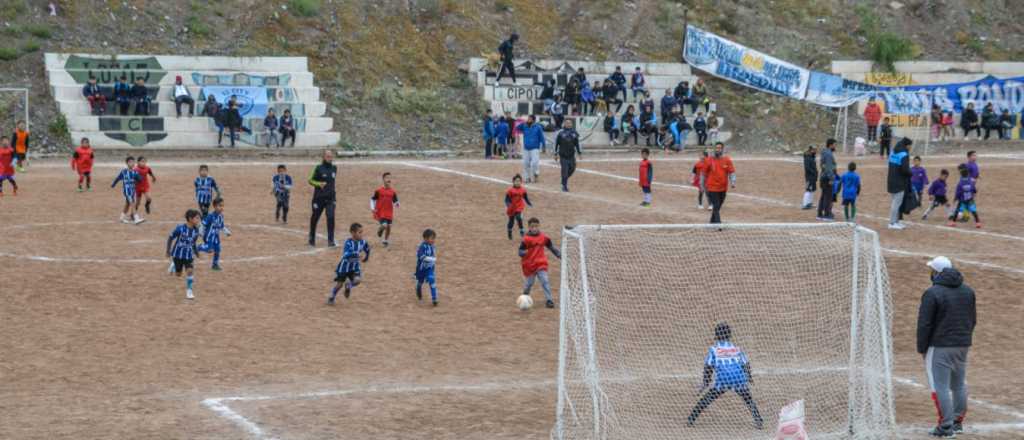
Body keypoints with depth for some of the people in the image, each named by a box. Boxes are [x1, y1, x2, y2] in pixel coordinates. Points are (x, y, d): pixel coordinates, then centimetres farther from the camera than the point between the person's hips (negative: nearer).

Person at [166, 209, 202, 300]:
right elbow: (170, 238, -9)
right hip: (178, 254, -3)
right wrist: (168, 251, -7)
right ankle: (174, 265, 45)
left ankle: (189, 291, 0)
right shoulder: (180, 228, -22)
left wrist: (195, 253, 14)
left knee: (190, 271, -14)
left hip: (188, 255, 3)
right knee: (178, 274, 10)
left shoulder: (196, 230, -7)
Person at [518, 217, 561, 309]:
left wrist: (558, 255, 16)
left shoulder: (543, 237, 1)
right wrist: (524, 253, -34)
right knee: (529, 283, 10)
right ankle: (525, 297, 38)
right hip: (529, 265, -2)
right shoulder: (526, 239, -11)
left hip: (541, 264, 2)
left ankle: (549, 300, -7)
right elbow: (520, 251, -11)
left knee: (545, 281, -8)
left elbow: (551, 246, 15)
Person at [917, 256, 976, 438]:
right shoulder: (968, 291, 8)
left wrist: (922, 348, -4)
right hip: (963, 345, 7)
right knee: (959, 384, 16)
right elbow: (973, 320, 15)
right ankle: (958, 423, 24)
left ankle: (946, 426, -6)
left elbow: (924, 324, -13)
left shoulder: (932, 293, -14)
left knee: (940, 386, -4)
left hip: (940, 347, -7)